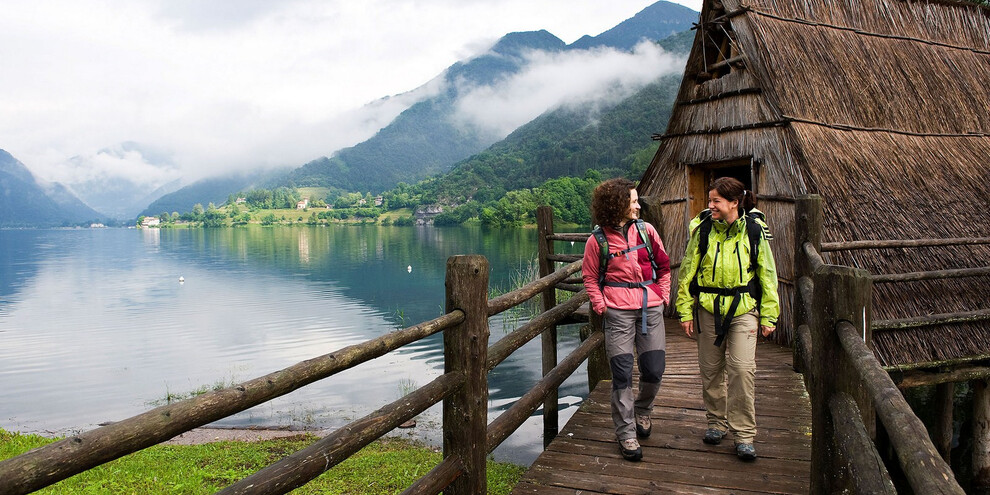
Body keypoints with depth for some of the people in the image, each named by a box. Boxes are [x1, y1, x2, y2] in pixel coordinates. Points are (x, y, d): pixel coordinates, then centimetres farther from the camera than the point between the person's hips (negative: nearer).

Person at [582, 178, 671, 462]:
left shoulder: (646, 230, 6)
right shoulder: (598, 240, -2)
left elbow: (663, 265, 15)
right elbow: (590, 277, 8)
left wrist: (663, 296, 8)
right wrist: (601, 306, -1)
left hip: (651, 309, 3)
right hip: (618, 312, -3)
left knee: (654, 370, 4)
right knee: (622, 374, -2)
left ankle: (642, 411, 34)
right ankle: (626, 434, 11)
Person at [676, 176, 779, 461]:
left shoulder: (754, 229, -5)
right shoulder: (702, 228, -3)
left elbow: (767, 273, 3)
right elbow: (687, 271, 5)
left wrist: (768, 315, 2)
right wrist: (685, 311, 3)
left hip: (743, 309, -2)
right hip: (708, 308, 2)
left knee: (742, 368, -10)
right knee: (711, 369, 10)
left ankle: (744, 434, 3)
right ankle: (716, 422, 30)